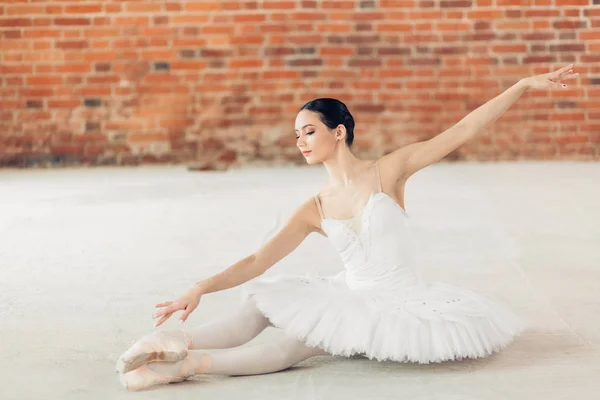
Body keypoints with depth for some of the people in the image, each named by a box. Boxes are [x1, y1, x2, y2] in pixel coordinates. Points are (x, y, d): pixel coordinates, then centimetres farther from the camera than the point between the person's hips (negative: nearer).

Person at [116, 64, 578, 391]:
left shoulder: (387, 172, -6)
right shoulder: (314, 210, 5)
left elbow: (460, 132, -10)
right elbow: (258, 260, 0)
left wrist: (523, 86, -16)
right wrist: (200, 290, -11)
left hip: (399, 300, -5)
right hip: (350, 295, 5)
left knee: (299, 344, -26)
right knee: (262, 302, -12)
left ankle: (191, 363, -33)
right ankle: (179, 342, -30)